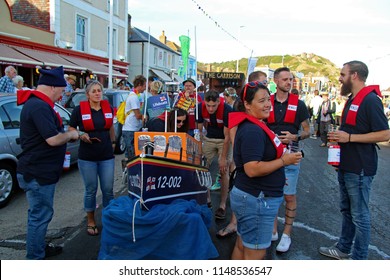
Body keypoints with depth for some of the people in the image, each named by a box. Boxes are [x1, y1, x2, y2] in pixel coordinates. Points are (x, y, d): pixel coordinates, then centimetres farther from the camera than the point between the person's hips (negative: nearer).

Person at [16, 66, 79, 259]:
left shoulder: (35, 103, 12)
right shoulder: (39, 106, -22)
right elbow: (53, 139, -28)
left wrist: (67, 134, 8)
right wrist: (71, 135, -10)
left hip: (36, 170, 11)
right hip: (38, 173, -11)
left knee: (38, 214, 22)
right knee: (40, 216, 1)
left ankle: (39, 248, 37)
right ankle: (35, 259, 13)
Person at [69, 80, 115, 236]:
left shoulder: (108, 108, 5)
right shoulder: (79, 110, -6)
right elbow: (70, 130, 1)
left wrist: (113, 142, 16)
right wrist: (81, 136, -17)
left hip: (107, 156, 3)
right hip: (87, 157, -3)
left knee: (108, 190, 7)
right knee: (91, 190, 8)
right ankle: (91, 221, 27)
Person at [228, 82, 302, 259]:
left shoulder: (254, 126, 12)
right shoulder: (252, 130, -21)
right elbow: (252, 169, -29)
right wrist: (283, 160, -19)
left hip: (250, 196, 10)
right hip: (256, 199, -10)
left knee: (242, 246, 21)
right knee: (255, 254, 3)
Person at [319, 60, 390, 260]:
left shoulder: (370, 100, -15)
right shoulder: (352, 99, 15)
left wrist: (349, 137, -22)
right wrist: (339, 136, 9)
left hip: (360, 169, -10)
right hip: (346, 166, 10)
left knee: (359, 215, 2)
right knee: (346, 210, 19)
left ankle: (358, 258, 15)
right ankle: (343, 249, 33)